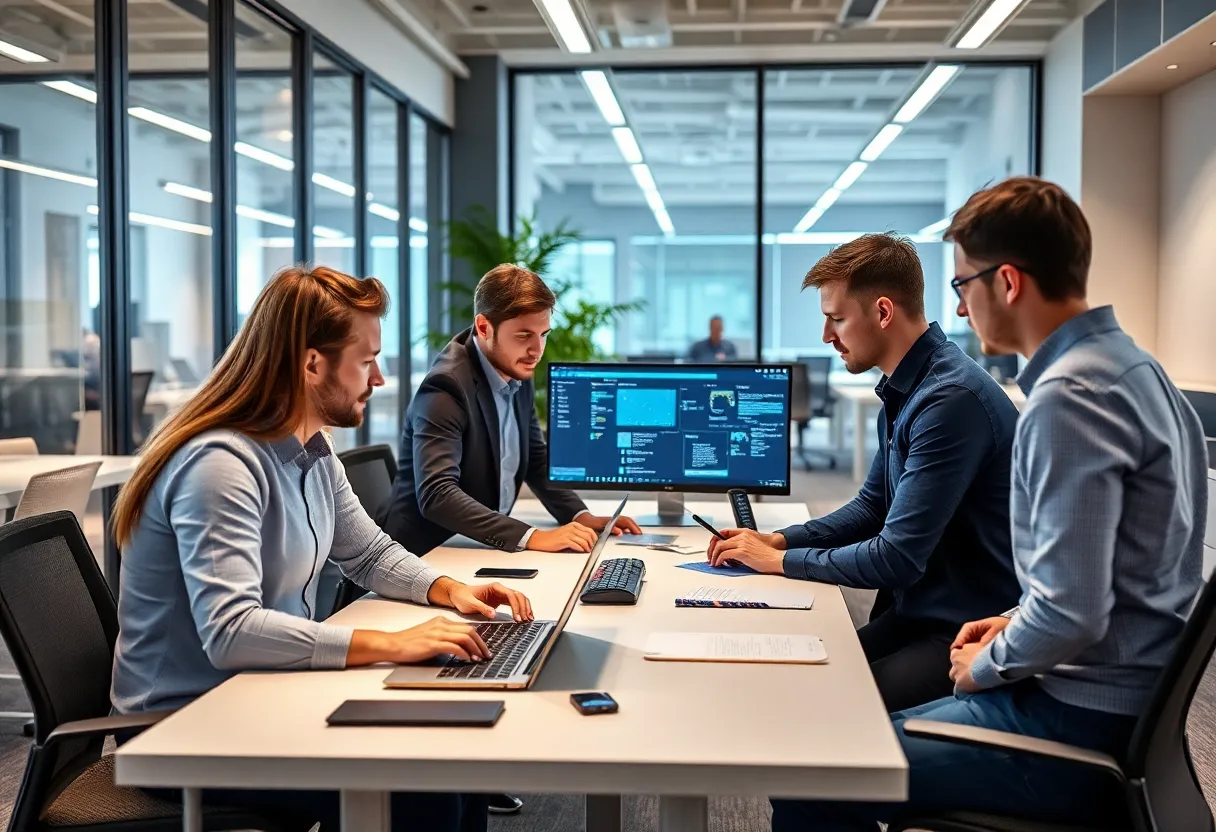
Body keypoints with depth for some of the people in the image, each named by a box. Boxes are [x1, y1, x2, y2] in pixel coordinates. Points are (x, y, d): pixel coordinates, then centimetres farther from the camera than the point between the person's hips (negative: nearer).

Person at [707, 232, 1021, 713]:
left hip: (967, 633, -9)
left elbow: (896, 559, -22)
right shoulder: (903, 392, 10)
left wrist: (780, 560, -10)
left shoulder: (951, 399, -22)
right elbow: (872, 507, 21)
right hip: (914, 613, 9)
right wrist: (779, 540, 7)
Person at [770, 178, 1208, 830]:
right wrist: (1015, 627, 13)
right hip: (1129, 708, 10)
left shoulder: (1068, 398, -22)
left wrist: (986, 666, -8)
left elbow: (1070, 614, -26)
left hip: (1083, 725, -10)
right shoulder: (1134, 366, 10)